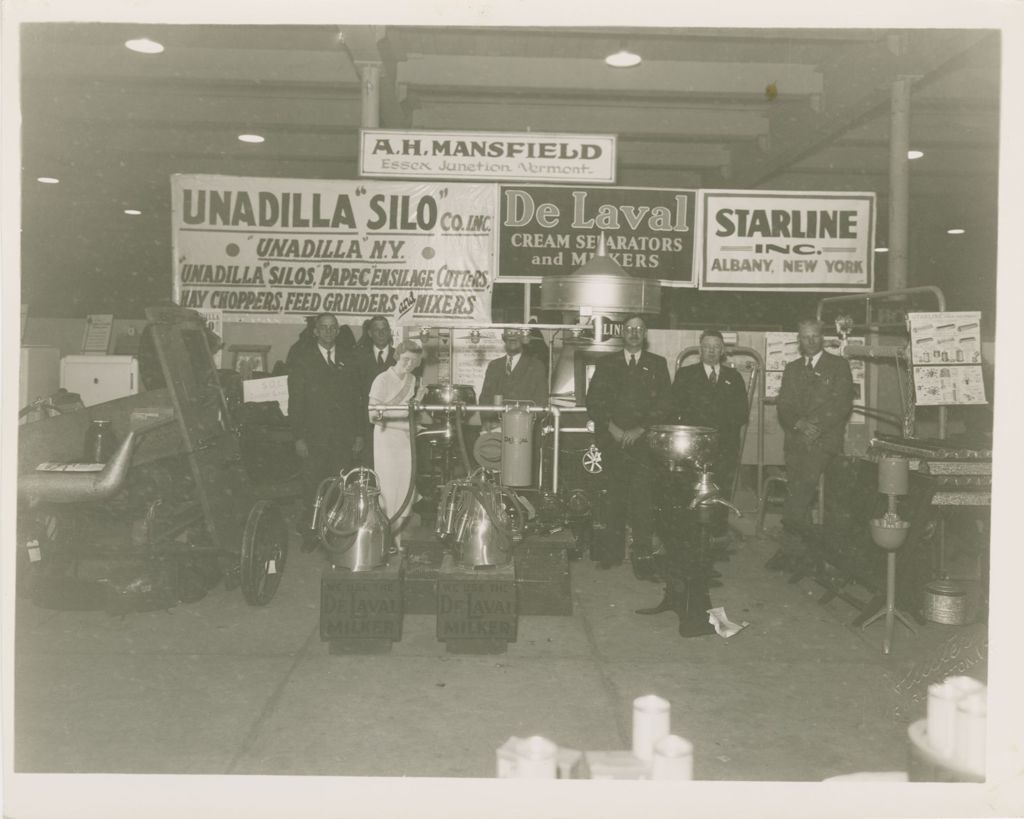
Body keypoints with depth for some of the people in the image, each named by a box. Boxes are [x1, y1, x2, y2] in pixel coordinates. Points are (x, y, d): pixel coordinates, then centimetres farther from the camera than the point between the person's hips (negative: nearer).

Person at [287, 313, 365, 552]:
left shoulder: (347, 360, 11)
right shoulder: (302, 359, 5)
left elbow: (357, 398, 10)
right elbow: (296, 400, 1)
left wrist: (359, 433, 3)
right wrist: (298, 437, -6)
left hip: (344, 437, 1)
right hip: (314, 437, -1)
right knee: (313, 490, 0)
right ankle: (311, 537, 12)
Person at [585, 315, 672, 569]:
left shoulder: (657, 365, 13)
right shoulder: (606, 363, 14)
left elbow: (664, 404, 6)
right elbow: (594, 401, 8)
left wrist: (640, 430, -5)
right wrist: (611, 427, -6)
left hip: (644, 441, 0)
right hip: (612, 439, 1)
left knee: (641, 495, -10)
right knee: (616, 495, -5)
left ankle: (643, 552, -5)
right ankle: (613, 551, 0)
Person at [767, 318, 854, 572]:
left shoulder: (838, 366, 7)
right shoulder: (791, 369, 19)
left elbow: (842, 404, -4)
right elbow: (783, 406, 9)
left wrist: (817, 425, -15)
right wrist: (799, 424, -10)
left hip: (824, 440, -4)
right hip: (796, 442, 4)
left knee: (801, 491, -18)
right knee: (798, 496, 0)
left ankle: (790, 549, -12)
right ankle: (798, 553, 4)